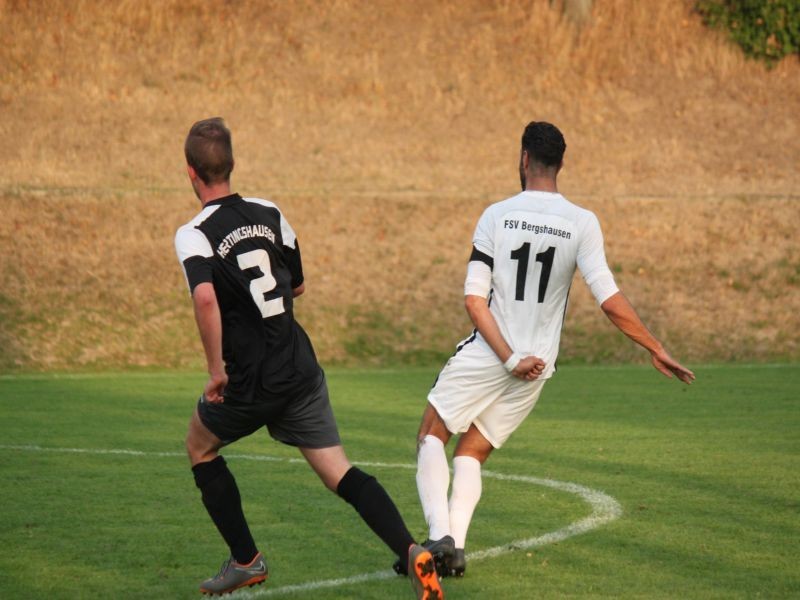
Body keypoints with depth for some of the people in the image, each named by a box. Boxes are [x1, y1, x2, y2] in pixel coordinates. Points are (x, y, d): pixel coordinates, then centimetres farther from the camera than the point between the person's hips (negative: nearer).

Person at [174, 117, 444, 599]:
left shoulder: (194, 235, -11)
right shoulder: (270, 214, 7)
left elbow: (205, 297, -30)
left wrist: (216, 370, -21)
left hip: (249, 381, -5)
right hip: (301, 369, 5)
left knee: (201, 448, 23)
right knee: (341, 473, 2)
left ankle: (246, 561, 24)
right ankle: (411, 550, -18)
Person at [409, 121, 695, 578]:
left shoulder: (497, 216, -6)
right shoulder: (582, 223, -5)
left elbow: (475, 299, -10)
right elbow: (610, 301, -11)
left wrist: (510, 359, -11)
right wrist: (656, 349, -2)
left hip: (485, 354, -2)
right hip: (537, 367, 3)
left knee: (432, 437, 11)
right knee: (473, 452, 16)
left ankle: (440, 535, -9)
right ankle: (456, 547, 0)